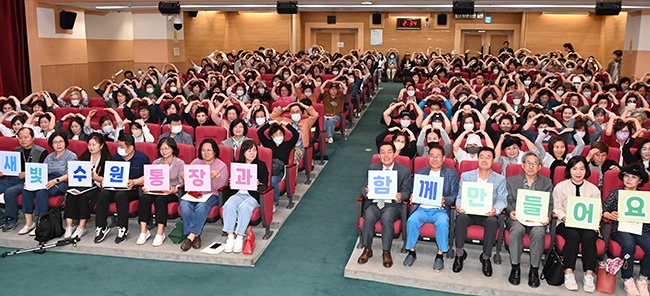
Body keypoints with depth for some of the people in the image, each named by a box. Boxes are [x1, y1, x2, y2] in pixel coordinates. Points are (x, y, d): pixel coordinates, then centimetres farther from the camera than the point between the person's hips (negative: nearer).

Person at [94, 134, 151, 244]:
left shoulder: (142, 158, 0)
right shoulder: (115, 157, 15)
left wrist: (134, 182, -17)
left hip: (134, 189, -5)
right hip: (115, 187, 5)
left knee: (120, 195, -35)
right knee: (103, 194, -24)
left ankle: (123, 228, -23)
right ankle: (101, 227, -13)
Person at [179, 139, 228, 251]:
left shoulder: (222, 166, 4)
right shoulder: (195, 162, 17)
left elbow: (219, 188, -5)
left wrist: (216, 176, -23)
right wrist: (185, 177, -7)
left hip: (211, 195, -3)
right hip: (194, 193, 3)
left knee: (201, 207, -36)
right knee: (184, 205, -29)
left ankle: (191, 236, -27)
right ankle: (196, 235, -24)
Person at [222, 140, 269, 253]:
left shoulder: (261, 165, 8)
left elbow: (264, 186, 3)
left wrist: (258, 184, -19)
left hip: (253, 195, -2)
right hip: (238, 193, 3)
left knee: (244, 207, -35)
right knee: (229, 205, -31)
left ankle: (240, 237, -28)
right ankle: (230, 237, -30)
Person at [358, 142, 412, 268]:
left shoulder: (404, 171, 6)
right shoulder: (372, 168, 12)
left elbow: (407, 191, 4)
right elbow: (363, 188, 10)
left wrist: (400, 196, -21)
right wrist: (366, 191, -15)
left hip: (392, 204, -2)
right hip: (374, 202, 2)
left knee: (387, 218, -35)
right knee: (369, 217, -31)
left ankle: (386, 252, -20)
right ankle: (367, 249, -14)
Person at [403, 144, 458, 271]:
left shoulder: (451, 174, 9)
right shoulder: (420, 173, 15)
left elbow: (454, 196, 3)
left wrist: (445, 201, -19)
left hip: (440, 209, -2)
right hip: (422, 208, 2)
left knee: (442, 222, -34)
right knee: (412, 220, -29)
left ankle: (440, 255, -18)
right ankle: (411, 251, -11)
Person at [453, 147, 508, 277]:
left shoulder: (500, 179, 11)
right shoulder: (466, 176, 13)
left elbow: (502, 200, 2)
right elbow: (460, 197, 8)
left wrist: (495, 209, -22)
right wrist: (459, 206, -16)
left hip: (487, 214, 0)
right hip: (469, 212, 1)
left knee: (492, 222, -35)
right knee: (461, 217, -34)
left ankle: (486, 257, -16)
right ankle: (459, 254, -15)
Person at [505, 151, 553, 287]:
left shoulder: (547, 183, 14)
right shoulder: (511, 180, 13)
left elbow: (549, 205, 9)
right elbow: (508, 201, 7)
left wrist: (547, 217, -12)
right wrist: (510, 212, -15)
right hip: (517, 217, 0)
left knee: (538, 232, -33)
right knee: (517, 229, -34)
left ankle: (534, 270, -18)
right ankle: (515, 267, -21)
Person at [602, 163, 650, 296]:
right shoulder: (615, 193, 14)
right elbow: (603, 210, 3)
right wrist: (610, 215, -17)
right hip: (621, 229, -2)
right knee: (629, 245, -33)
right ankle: (628, 280, -15)